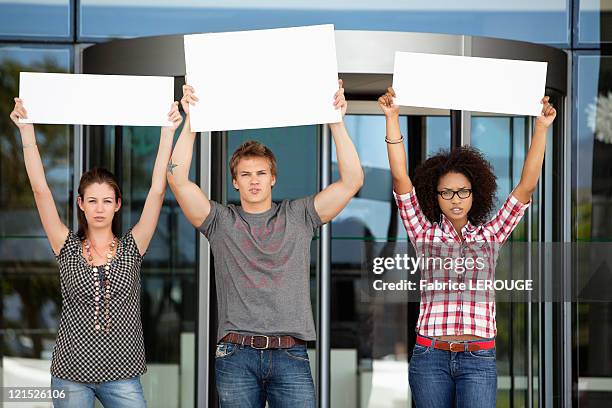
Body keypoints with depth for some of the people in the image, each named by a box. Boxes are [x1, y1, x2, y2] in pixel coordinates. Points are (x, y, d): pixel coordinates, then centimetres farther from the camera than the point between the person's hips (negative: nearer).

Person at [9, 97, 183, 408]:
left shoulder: (132, 248, 3)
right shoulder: (68, 248, 3)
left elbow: (157, 190, -4)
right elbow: (40, 189, -4)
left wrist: (168, 131, -9)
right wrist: (26, 130, -9)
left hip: (122, 375, 0)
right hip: (71, 375, 0)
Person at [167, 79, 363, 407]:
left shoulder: (298, 217, 11)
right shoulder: (221, 222, 10)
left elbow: (352, 180, 4)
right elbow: (178, 180, -2)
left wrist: (336, 122, -1)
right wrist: (190, 122, -5)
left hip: (290, 355, 0)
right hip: (236, 355, 0)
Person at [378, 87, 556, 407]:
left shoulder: (490, 234, 9)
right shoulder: (425, 233, 7)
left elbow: (526, 186, 2)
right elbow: (400, 179, -1)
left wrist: (541, 128, -6)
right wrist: (391, 119, -9)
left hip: (478, 359, 0)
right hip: (429, 356, 0)